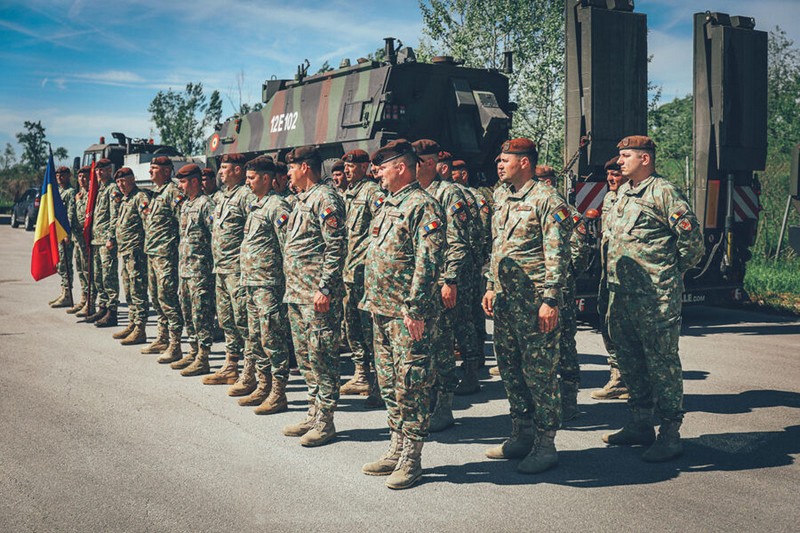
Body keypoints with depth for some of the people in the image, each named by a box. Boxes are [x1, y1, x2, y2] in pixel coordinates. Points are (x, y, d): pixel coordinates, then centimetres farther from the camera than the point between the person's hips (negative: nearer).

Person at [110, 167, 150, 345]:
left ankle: (140, 330, -6)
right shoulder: (124, 200, 20)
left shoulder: (140, 197, -11)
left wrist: (146, 247, -19)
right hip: (124, 251, 10)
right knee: (128, 291, 15)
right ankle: (132, 325, 23)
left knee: (138, 291, -8)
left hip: (136, 251, -10)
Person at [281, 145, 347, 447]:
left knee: (321, 357, -4)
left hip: (317, 296, -10)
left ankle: (325, 422, 3)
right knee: (305, 356, 14)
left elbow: (337, 248, -18)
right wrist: (292, 288, 20)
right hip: (297, 294, 10)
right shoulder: (303, 200, 18)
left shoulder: (325, 198, -12)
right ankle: (314, 415, 23)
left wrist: (325, 289, -22)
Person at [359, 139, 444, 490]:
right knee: (389, 382, 14)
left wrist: (415, 309, -22)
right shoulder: (389, 204, 17)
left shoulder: (423, 205, -12)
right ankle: (397, 450, 24)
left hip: (407, 314, -10)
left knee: (410, 384, -3)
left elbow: (428, 262, -19)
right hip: (382, 310, 10)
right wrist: (370, 298, 19)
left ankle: (411, 460, 5)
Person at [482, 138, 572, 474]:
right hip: (505, 301, 9)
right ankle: (522, 436, 25)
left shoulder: (547, 199, -9)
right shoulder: (506, 201, 17)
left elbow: (557, 254, -15)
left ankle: (545, 446, 5)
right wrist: (491, 288, 20)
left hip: (534, 303, -9)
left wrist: (550, 300, -19)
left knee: (539, 372, -3)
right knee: (510, 370, 13)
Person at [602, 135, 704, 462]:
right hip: (621, 294, 9)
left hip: (655, 297, -9)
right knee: (629, 360, 15)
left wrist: (670, 273, -1)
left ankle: (670, 434, 5)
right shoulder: (623, 193, 16)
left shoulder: (663, 192, -10)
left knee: (662, 362, -2)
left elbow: (693, 240, -11)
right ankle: (640, 424, 27)